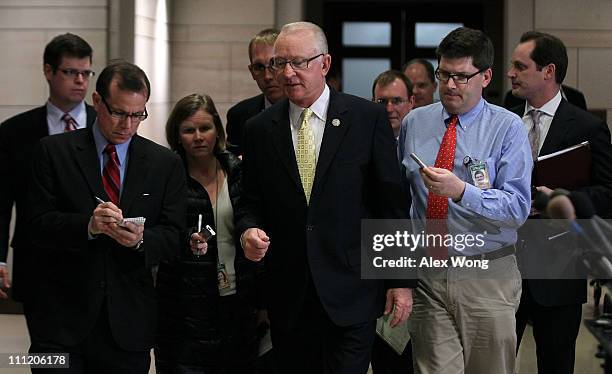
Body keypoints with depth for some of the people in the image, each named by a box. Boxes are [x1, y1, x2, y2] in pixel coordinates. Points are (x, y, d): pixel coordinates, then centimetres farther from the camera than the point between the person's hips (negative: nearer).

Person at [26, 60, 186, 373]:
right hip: (63, 318, -2)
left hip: (129, 323, 2)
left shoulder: (165, 163, 7)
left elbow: (174, 237, 4)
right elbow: (39, 224, -4)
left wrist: (141, 239, -18)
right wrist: (87, 226, -22)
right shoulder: (54, 151, 3)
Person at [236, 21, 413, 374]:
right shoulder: (260, 129, 7)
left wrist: (401, 280, -2)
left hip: (351, 291, -3)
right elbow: (251, 201, 13)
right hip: (288, 295, 3)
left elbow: (392, 202, 0)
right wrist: (249, 230, -10)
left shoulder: (369, 118, -1)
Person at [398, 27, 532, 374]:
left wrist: (461, 191, -28)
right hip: (427, 274, 2)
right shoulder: (414, 122, 8)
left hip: (488, 278, -2)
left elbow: (518, 207, -14)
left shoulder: (508, 128, -5)